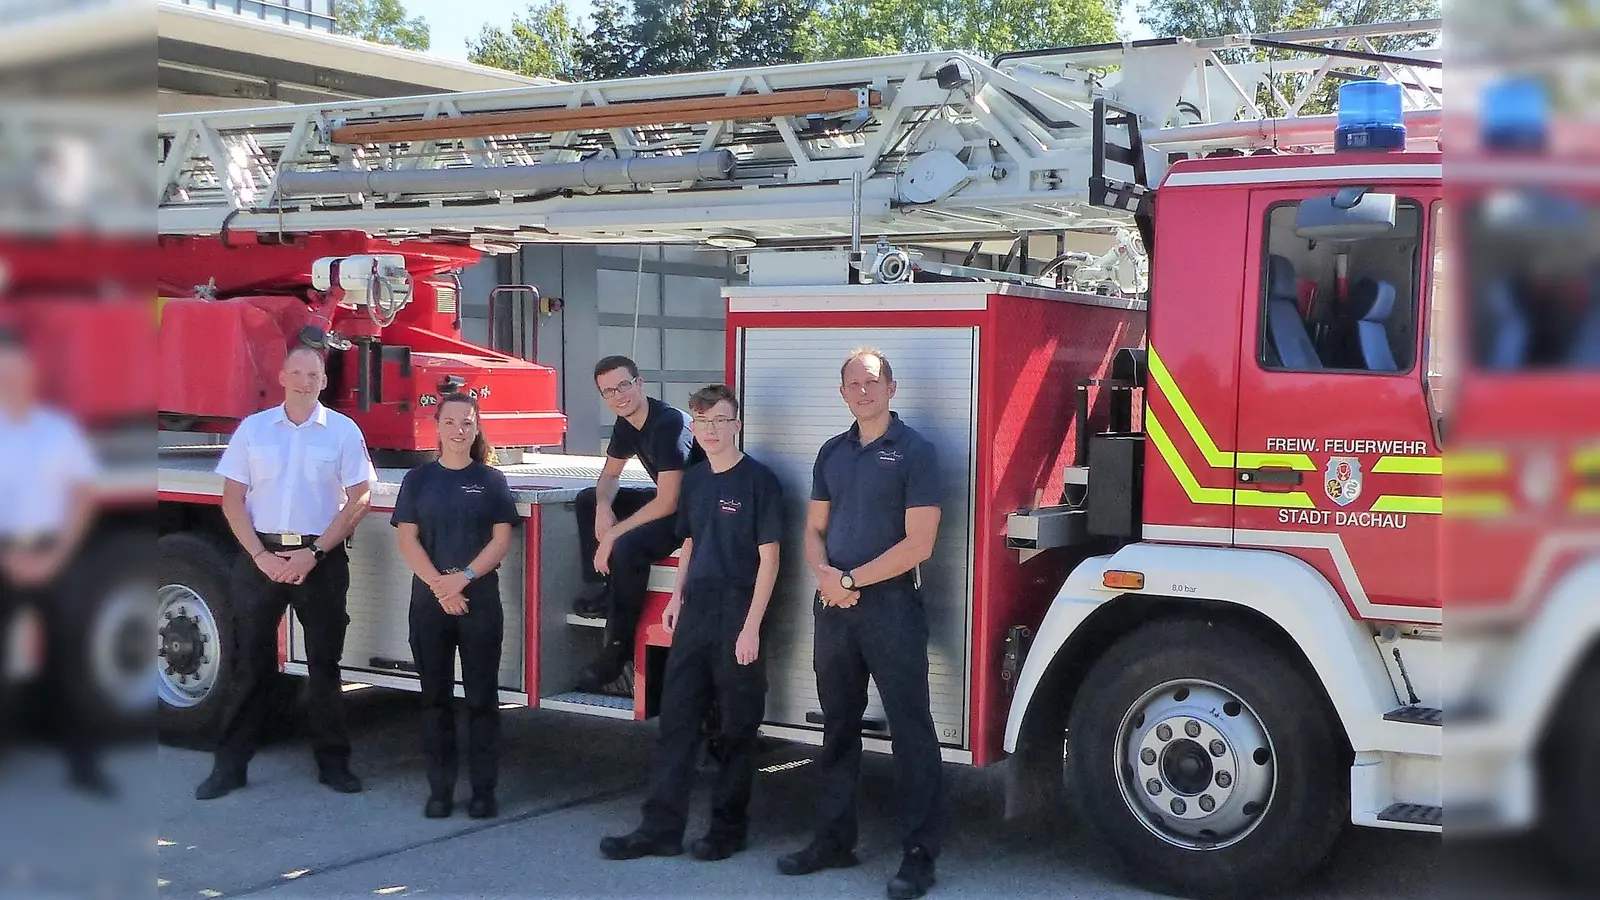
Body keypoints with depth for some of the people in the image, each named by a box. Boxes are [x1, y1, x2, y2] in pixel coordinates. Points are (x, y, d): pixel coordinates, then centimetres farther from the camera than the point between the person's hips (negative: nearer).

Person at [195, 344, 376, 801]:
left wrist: (314, 553, -10)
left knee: (325, 662, 5)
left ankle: (333, 762, 14)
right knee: (251, 662, 4)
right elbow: (233, 501, 4)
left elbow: (359, 501, -2)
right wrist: (262, 556, -8)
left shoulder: (343, 431, 2)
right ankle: (230, 764, 10)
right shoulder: (253, 428, 5)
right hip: (261, 556, 1)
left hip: (322, 558, -1)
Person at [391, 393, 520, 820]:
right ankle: (440, 788, 11)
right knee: (436, 696, 5)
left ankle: (483, 789, 6)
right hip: (428, 598, 1)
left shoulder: (491, 480, 4)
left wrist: (462, 578, -14)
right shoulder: (418, 479, 6)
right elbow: (408, 538, -1)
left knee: (481, 696, 0)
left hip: (481, 598, -1)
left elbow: (501, 539, -2)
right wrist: (439, 585, -12)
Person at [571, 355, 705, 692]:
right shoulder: (626, 424, 3)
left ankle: (618, 648, -18)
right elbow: (610, 475, 18)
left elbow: (668, 503, -28)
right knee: (588, 500, 9)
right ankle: (602, 590, 3)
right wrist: (603, 506, -6)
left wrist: (613, 533, -22)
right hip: (667, 500, 10)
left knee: (627, 546, -31)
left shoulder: (668, 424, -25)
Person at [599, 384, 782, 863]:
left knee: (737, 726, 4)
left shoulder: (759, 480, -9)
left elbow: (768, 557, -11)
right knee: (676, 720, 6)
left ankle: (729, 827, 16)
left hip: (737, 612, -6)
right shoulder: (694, 478, 11)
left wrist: (751, 626, -15)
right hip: (695, 609, 7)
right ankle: (662, 828, 11)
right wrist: (677, 599, 14)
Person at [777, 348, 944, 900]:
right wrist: (825, 574, -7)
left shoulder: (914, 451, -7)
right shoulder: (832, 453, 13)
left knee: (910, 728, -3)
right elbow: (815, 529, 15)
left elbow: (918, 543, -13)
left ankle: (920, 853, 2)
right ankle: (834, 839, 23)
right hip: (834, 606, 6)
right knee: (838, 725, 13)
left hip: (891, 604, -6)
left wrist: (853, 580, -12)